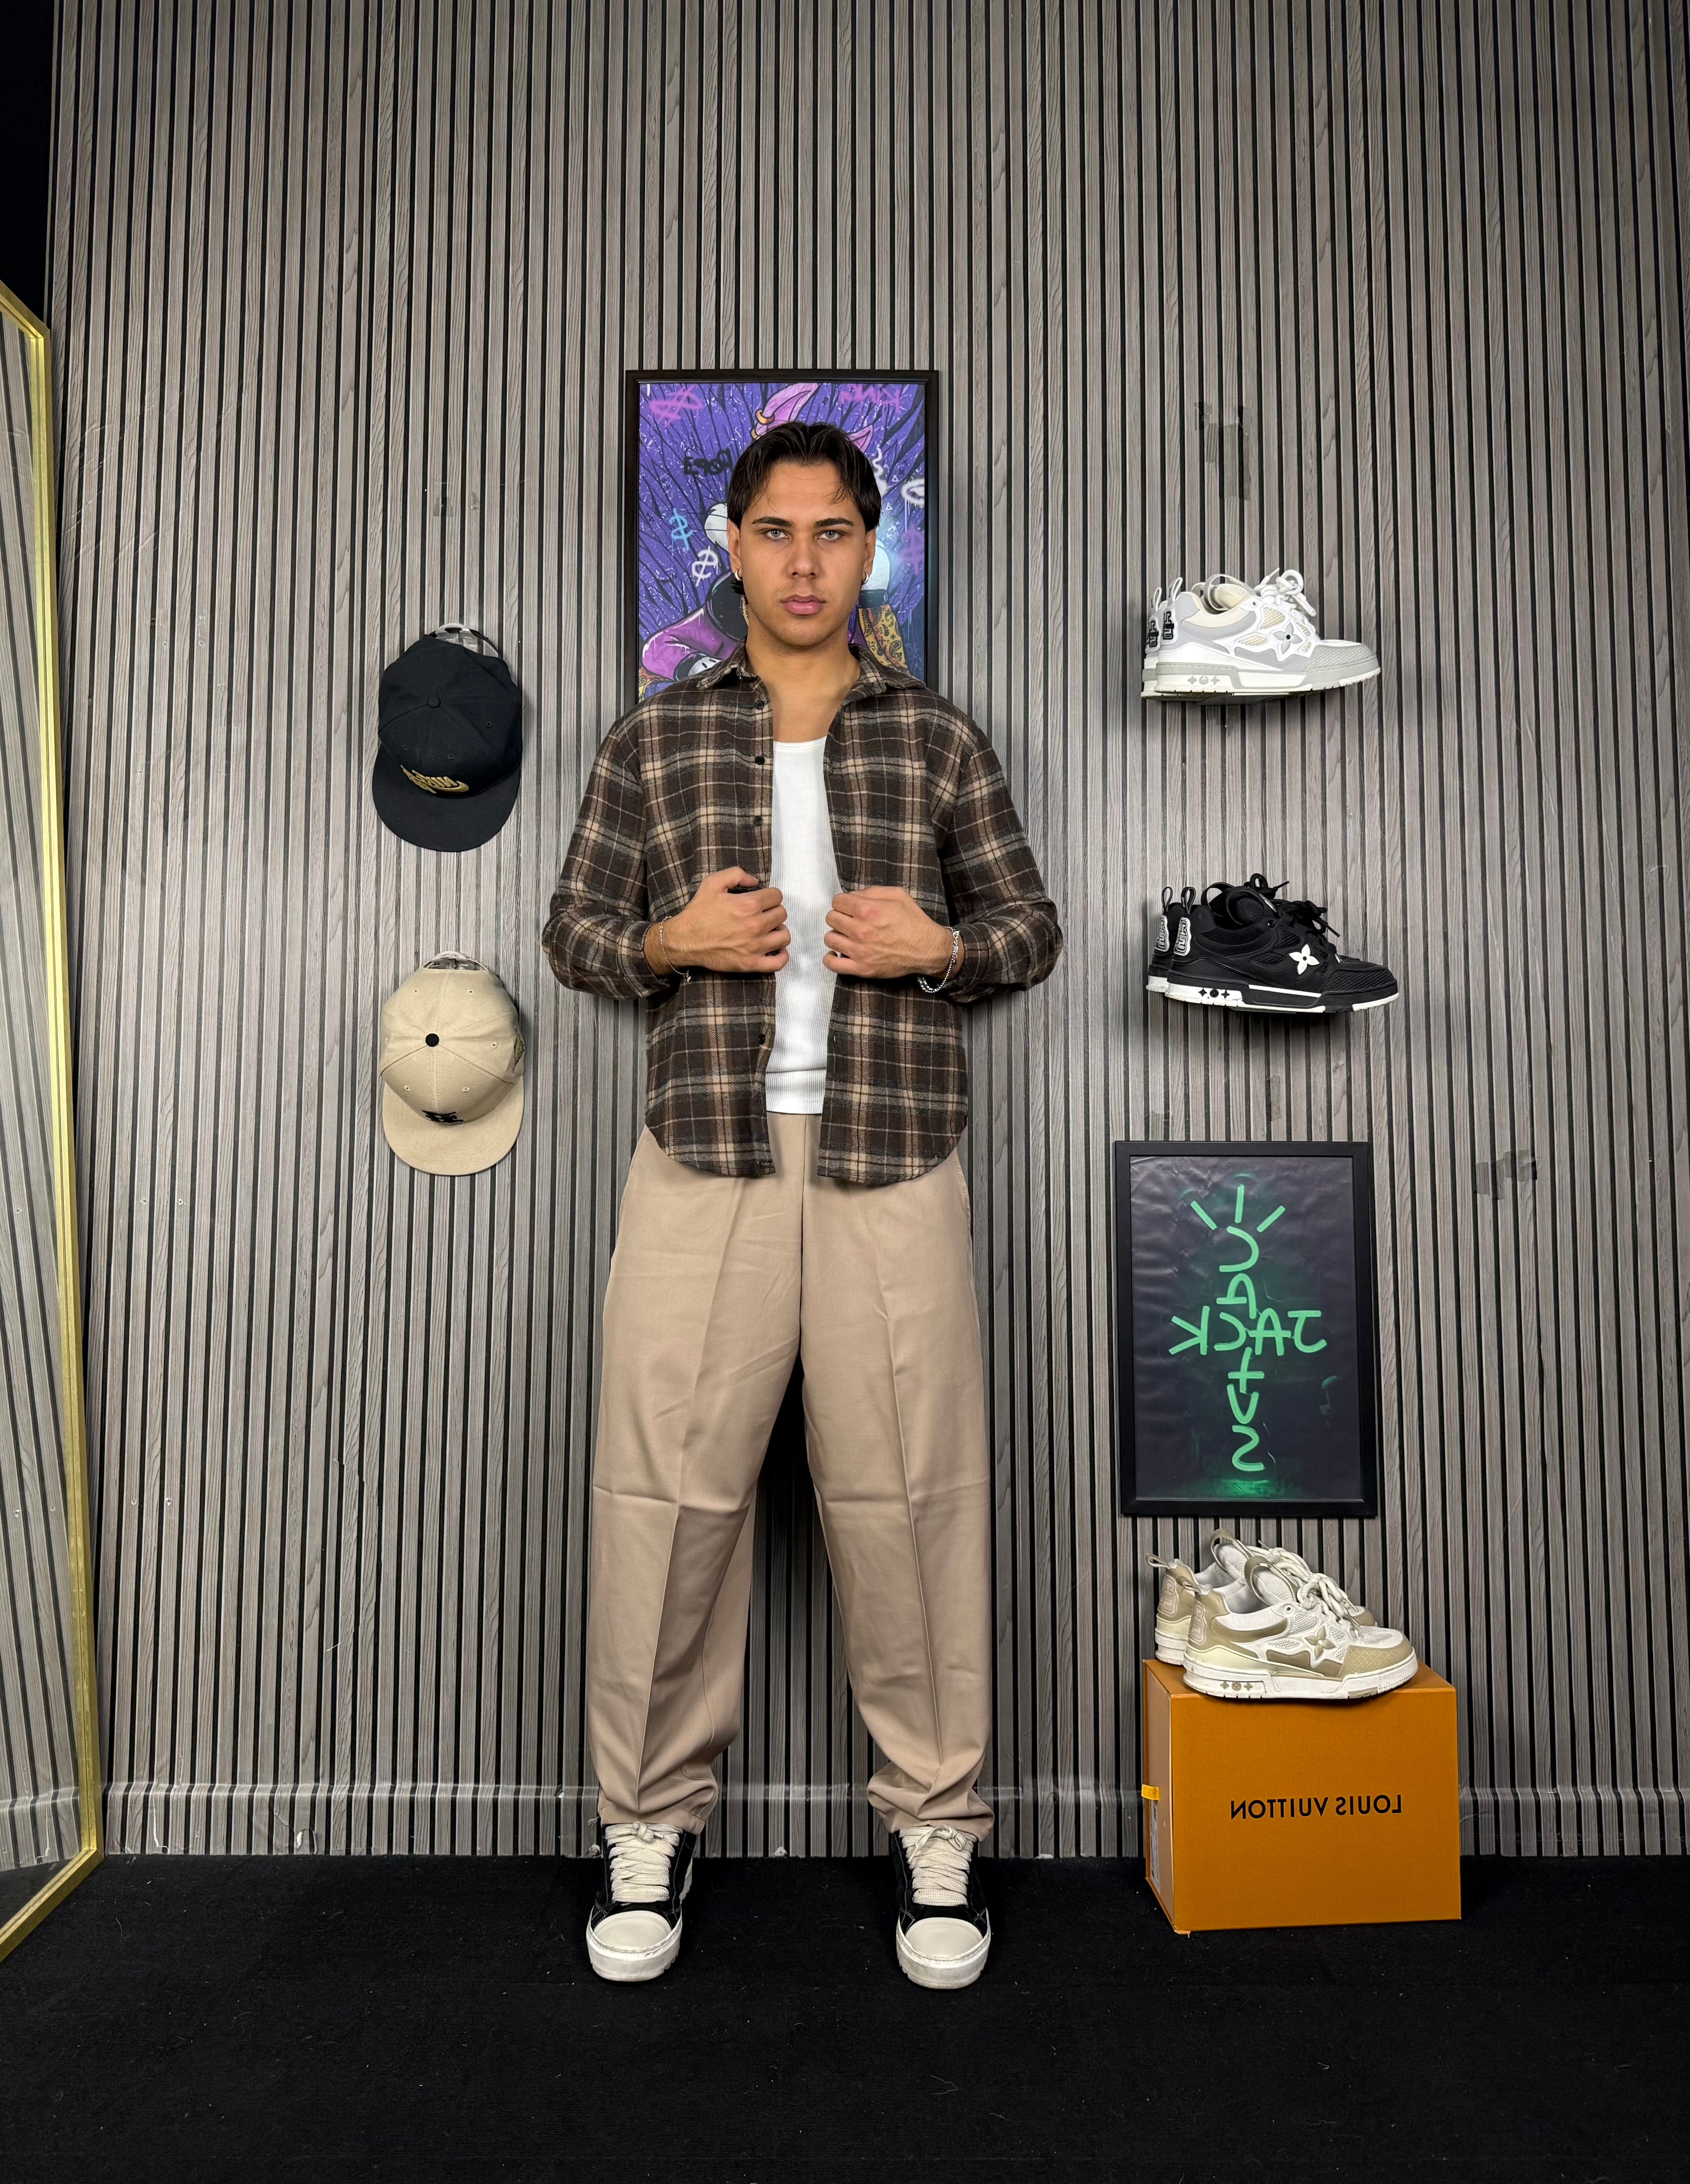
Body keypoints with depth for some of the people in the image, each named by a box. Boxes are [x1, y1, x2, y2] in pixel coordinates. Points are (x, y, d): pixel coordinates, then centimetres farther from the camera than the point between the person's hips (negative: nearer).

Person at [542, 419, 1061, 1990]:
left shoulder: (939, 741, 11)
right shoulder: (652, 740, 11)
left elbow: (1030, 926, 14)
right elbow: (574, 932, 13)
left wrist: (940, 946, -7)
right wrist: (671, 941, -8)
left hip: (891, 1166, 0)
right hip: (703, 1159, 1)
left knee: (907, 1493, 3)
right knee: (668, 1489, 2)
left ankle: (933, 1820, 22)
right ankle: (651, 1817, 22)